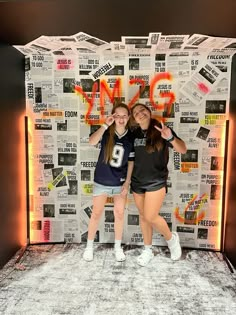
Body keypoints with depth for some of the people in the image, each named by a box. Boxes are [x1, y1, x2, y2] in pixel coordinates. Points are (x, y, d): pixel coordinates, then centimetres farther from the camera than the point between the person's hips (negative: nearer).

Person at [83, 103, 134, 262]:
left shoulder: (131, 137, -4)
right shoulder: (107, 132, -9)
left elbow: (131, 161, 1)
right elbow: (92, 141, -29)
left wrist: (127, 182, -2)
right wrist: (106, 125, -31)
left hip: (120, 182, 2)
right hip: (101, 181, -1)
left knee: (119, 214, 11)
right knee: (96, 213, 8)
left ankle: (118, 247, 30)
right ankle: (89, 246, 27)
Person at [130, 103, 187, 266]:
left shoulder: (161, 129, -8)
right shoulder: (135, 134, 2)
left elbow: (183, 150, -13)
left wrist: (170, 138, -30)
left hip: (156, 181, -4)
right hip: (137, 182, 5)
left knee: (150, 217, -9)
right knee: (143, 216, 13)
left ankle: (171, 238, 21)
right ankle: (148, 250, 31)